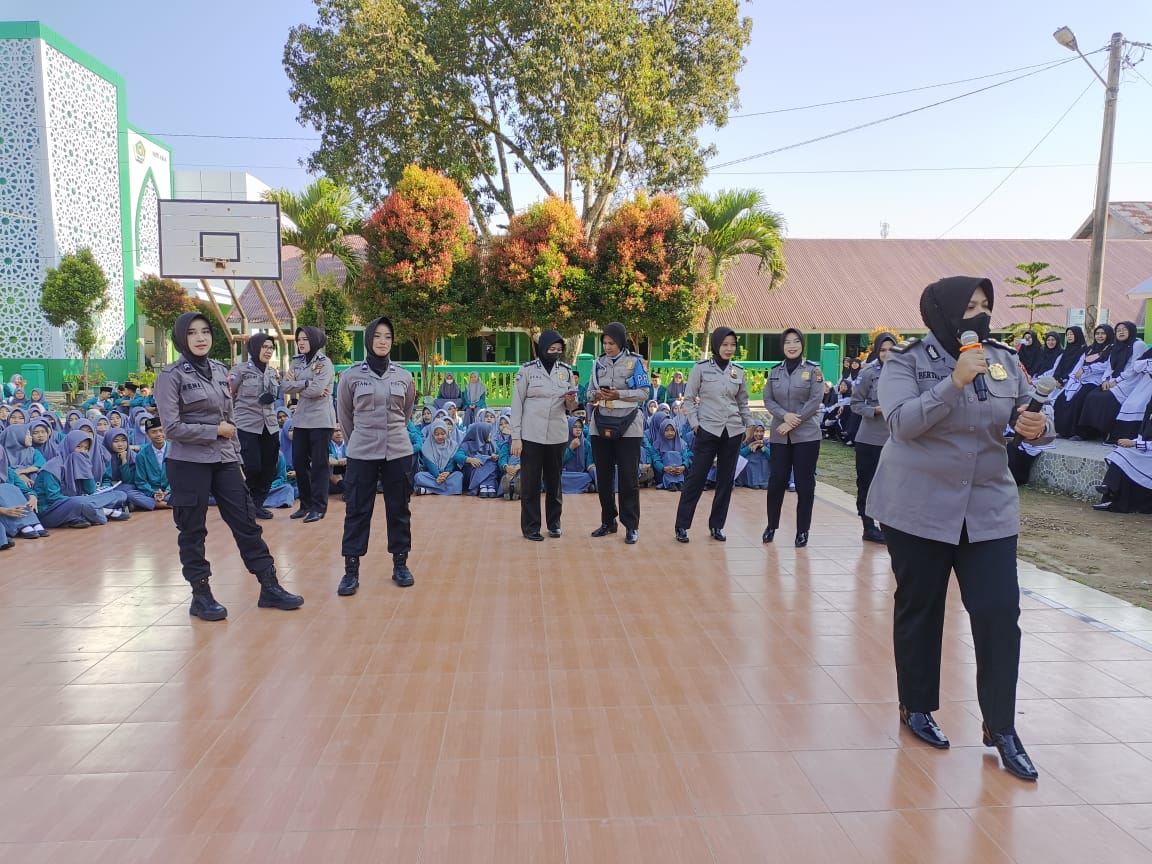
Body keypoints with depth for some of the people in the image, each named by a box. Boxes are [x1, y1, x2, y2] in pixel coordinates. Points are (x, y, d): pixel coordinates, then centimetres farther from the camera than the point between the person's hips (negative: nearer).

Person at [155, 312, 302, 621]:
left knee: (246, 522, 5)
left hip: (224, 461, 5)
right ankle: (201, 595, 18)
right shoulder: (171, 375, -8)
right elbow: (172, 428, -14)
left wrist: (236, 457, 13)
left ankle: (269, 587, 12)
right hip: (189, 464, -5)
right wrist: (215, 431, -11)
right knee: (192, 531, 6)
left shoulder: (221, 371, 9)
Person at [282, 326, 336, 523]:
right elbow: (286, 387, 0)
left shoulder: (324, 362, -8)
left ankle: (318, 507, 9)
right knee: (298, 462, 9)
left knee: (319, 463, 0)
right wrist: (306, 383, -13)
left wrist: (296, 386, -6)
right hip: (301, 419, 7)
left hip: (321, 420, -6)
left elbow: (316, 390, -19)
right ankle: (306, 504, 24)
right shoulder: (297, 362, 11)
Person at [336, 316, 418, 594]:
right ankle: (351, 570, 12)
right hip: (361, 453, -1)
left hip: (398, 451, 2)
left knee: (398, 509, 9)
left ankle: (400, 564, 21)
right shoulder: (352, 375, -2)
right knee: (357, 510, 3)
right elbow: (345, 415, 9)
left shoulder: (404, 376, 3)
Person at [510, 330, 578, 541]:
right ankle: (531, 527, 14)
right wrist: (515, 437, -8)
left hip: (557, 435, 3)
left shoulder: (566, 370, 6)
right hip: (531, 435, -3)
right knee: (530, 482, 2)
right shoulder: (527, 369, -3)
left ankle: (554, 522, 26)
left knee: (554, 481, 12)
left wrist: (571, 401, -12)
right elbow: (517, 404, -3)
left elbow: (571, 407, 13)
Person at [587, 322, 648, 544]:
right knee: (604, 475, 10)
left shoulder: (635, 361, -3)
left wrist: (619, 395, -19)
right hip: (601, 425, 4)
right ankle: (608, 521, 23)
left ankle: (631, 526, 8)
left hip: (627, 426, -4)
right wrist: (595, 395, -14)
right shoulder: (598, 362, 7)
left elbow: (644, 392, -7)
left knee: (628, 477, 0)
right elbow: (590, 391, 9)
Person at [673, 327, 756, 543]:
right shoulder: (701, 368, -2)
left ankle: (716, 525, 18)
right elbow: (689, 398, 1)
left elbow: (743, 402, 16)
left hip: (733, 432, 4)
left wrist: (750, 423, 4)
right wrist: (694, 423, -7)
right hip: (708, 430, -4)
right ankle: (682, 526, 4)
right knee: (696, 478, -4)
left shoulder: (738, 371, 8)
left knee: (726, 480, 7)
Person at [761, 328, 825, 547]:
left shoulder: (813, 370, -1)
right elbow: (768, 400, 4)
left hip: (806, 435, -2)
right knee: (776, 480, 4)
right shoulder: (774, 372, 7)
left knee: (804, 483, 2)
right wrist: (784, 415, -14)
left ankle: (802, 531, 14)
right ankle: (771, 525, 21)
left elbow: (816, 401, -8)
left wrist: (793, 422, -14)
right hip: (779, 436, 2)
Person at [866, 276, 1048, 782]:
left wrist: (1037, 427, -13)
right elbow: (902, 422, -20)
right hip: (918, 507, -3)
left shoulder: (1003, 359, 5)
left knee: (999, 611, -2)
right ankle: (916, 707, 28)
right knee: (919, 609, 9)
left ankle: (1001, 728, 14)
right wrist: (955, 381, -28)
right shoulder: (907, 360, -7)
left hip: (989, 508, 3)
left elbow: (1031, 417, 10)